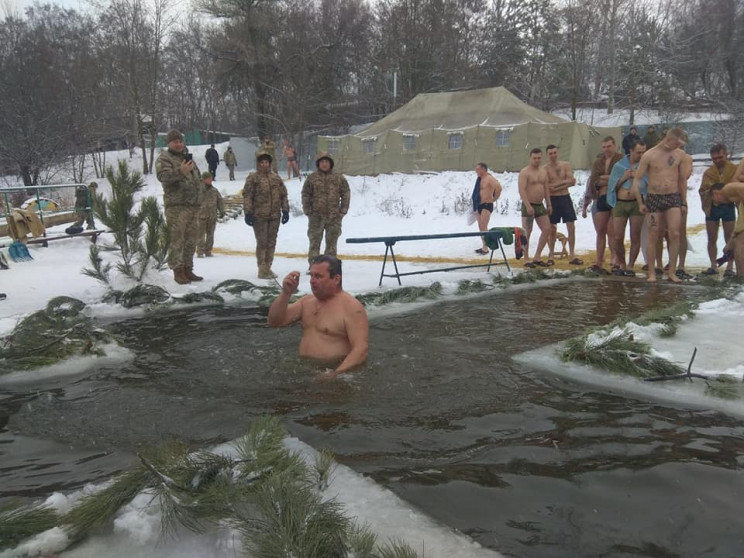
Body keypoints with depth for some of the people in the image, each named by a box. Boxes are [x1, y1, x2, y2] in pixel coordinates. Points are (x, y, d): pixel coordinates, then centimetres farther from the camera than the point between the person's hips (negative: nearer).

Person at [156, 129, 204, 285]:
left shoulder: (188, 157, 22)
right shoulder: (164, 159, -2)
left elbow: (198, 177, 31)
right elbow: (163, 176, -21)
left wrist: (201, 191, 18)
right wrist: (180, 171, -35)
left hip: (193, 205, 8)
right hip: (176, 206, -7)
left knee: (190, 240, 11)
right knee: (177, 239, -9)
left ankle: (188, 270, 19)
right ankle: (178, 271, -4)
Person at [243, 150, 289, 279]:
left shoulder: (276, 177, 13)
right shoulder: (253, 178, -1)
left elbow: (283, 195, 15)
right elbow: (247, 196, -7)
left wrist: (285, 210, 8)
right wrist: (248, 213, -14)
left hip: (274, 216, 5)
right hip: (259, 216, -5)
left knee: (271, 243, 9)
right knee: (262, 242, -3)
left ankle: (268, 267, 19)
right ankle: (262, 269, 3)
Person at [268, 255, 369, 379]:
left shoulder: (352, 308, -10)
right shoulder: (307, 301, 13)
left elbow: (361, 350, -18)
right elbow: (275, 321, 9)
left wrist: (336, 375, -30)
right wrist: (286, 293, -6)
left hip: (330, 373, -7)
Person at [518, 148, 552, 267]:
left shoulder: (543, 172, 13)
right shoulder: (524, 172, -10)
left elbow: (546, 189, 18)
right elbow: (521, 190, -19)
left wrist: (549, 204, 12)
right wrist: (528, 206, -27)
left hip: (540, 205, 7)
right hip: (528, 206, -7)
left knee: (547, 230, 3)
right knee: (527, 233, -4)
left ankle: (537, 257, 10)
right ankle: (526, 260, 3)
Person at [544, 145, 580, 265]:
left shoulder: (565, 165, 5)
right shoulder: (545, 169, -3)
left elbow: (572, 181, -6)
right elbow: (547, 187, -15)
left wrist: (556, 186, -13)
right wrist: (565, 181, -9)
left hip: (565, 198, 2)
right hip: (553, 200, -2)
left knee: (571, 227, -1)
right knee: (552, 230, 3)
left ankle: (572, 255, 6)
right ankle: (551, 256, 14)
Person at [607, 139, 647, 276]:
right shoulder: (619, 165, 10)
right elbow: (613, 186, 10)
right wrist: (624, 178, -4)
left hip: (637, 202, -1)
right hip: (620, 203, 1)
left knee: (635, 237, 0)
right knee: (617, 238, -1)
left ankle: (630, 266, 10)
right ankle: (621, 265, 16)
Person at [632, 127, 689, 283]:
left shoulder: (680, 155, 5)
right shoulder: (649, 155, -4)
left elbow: (683, 179, 13)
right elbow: (637, 180, -2)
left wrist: (684, 202, 12)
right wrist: (640, 203, -5)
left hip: (673, 197, 2)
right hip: (654, 199, -2)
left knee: (674, 234, -9)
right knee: (653, 236, 1)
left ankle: (671, 272, -1)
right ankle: (651, 273, 9)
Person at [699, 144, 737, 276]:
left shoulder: (735, 170, 2)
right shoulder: (708, 172, 9)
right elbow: (702, 191, 9)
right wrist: (709, 191, -12)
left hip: (728, 207, -3)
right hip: (712, 207, 3)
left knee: (729, 239, 0)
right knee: (712, 239, 5)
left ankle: (729, 267, 4)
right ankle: (713, 266, 12)